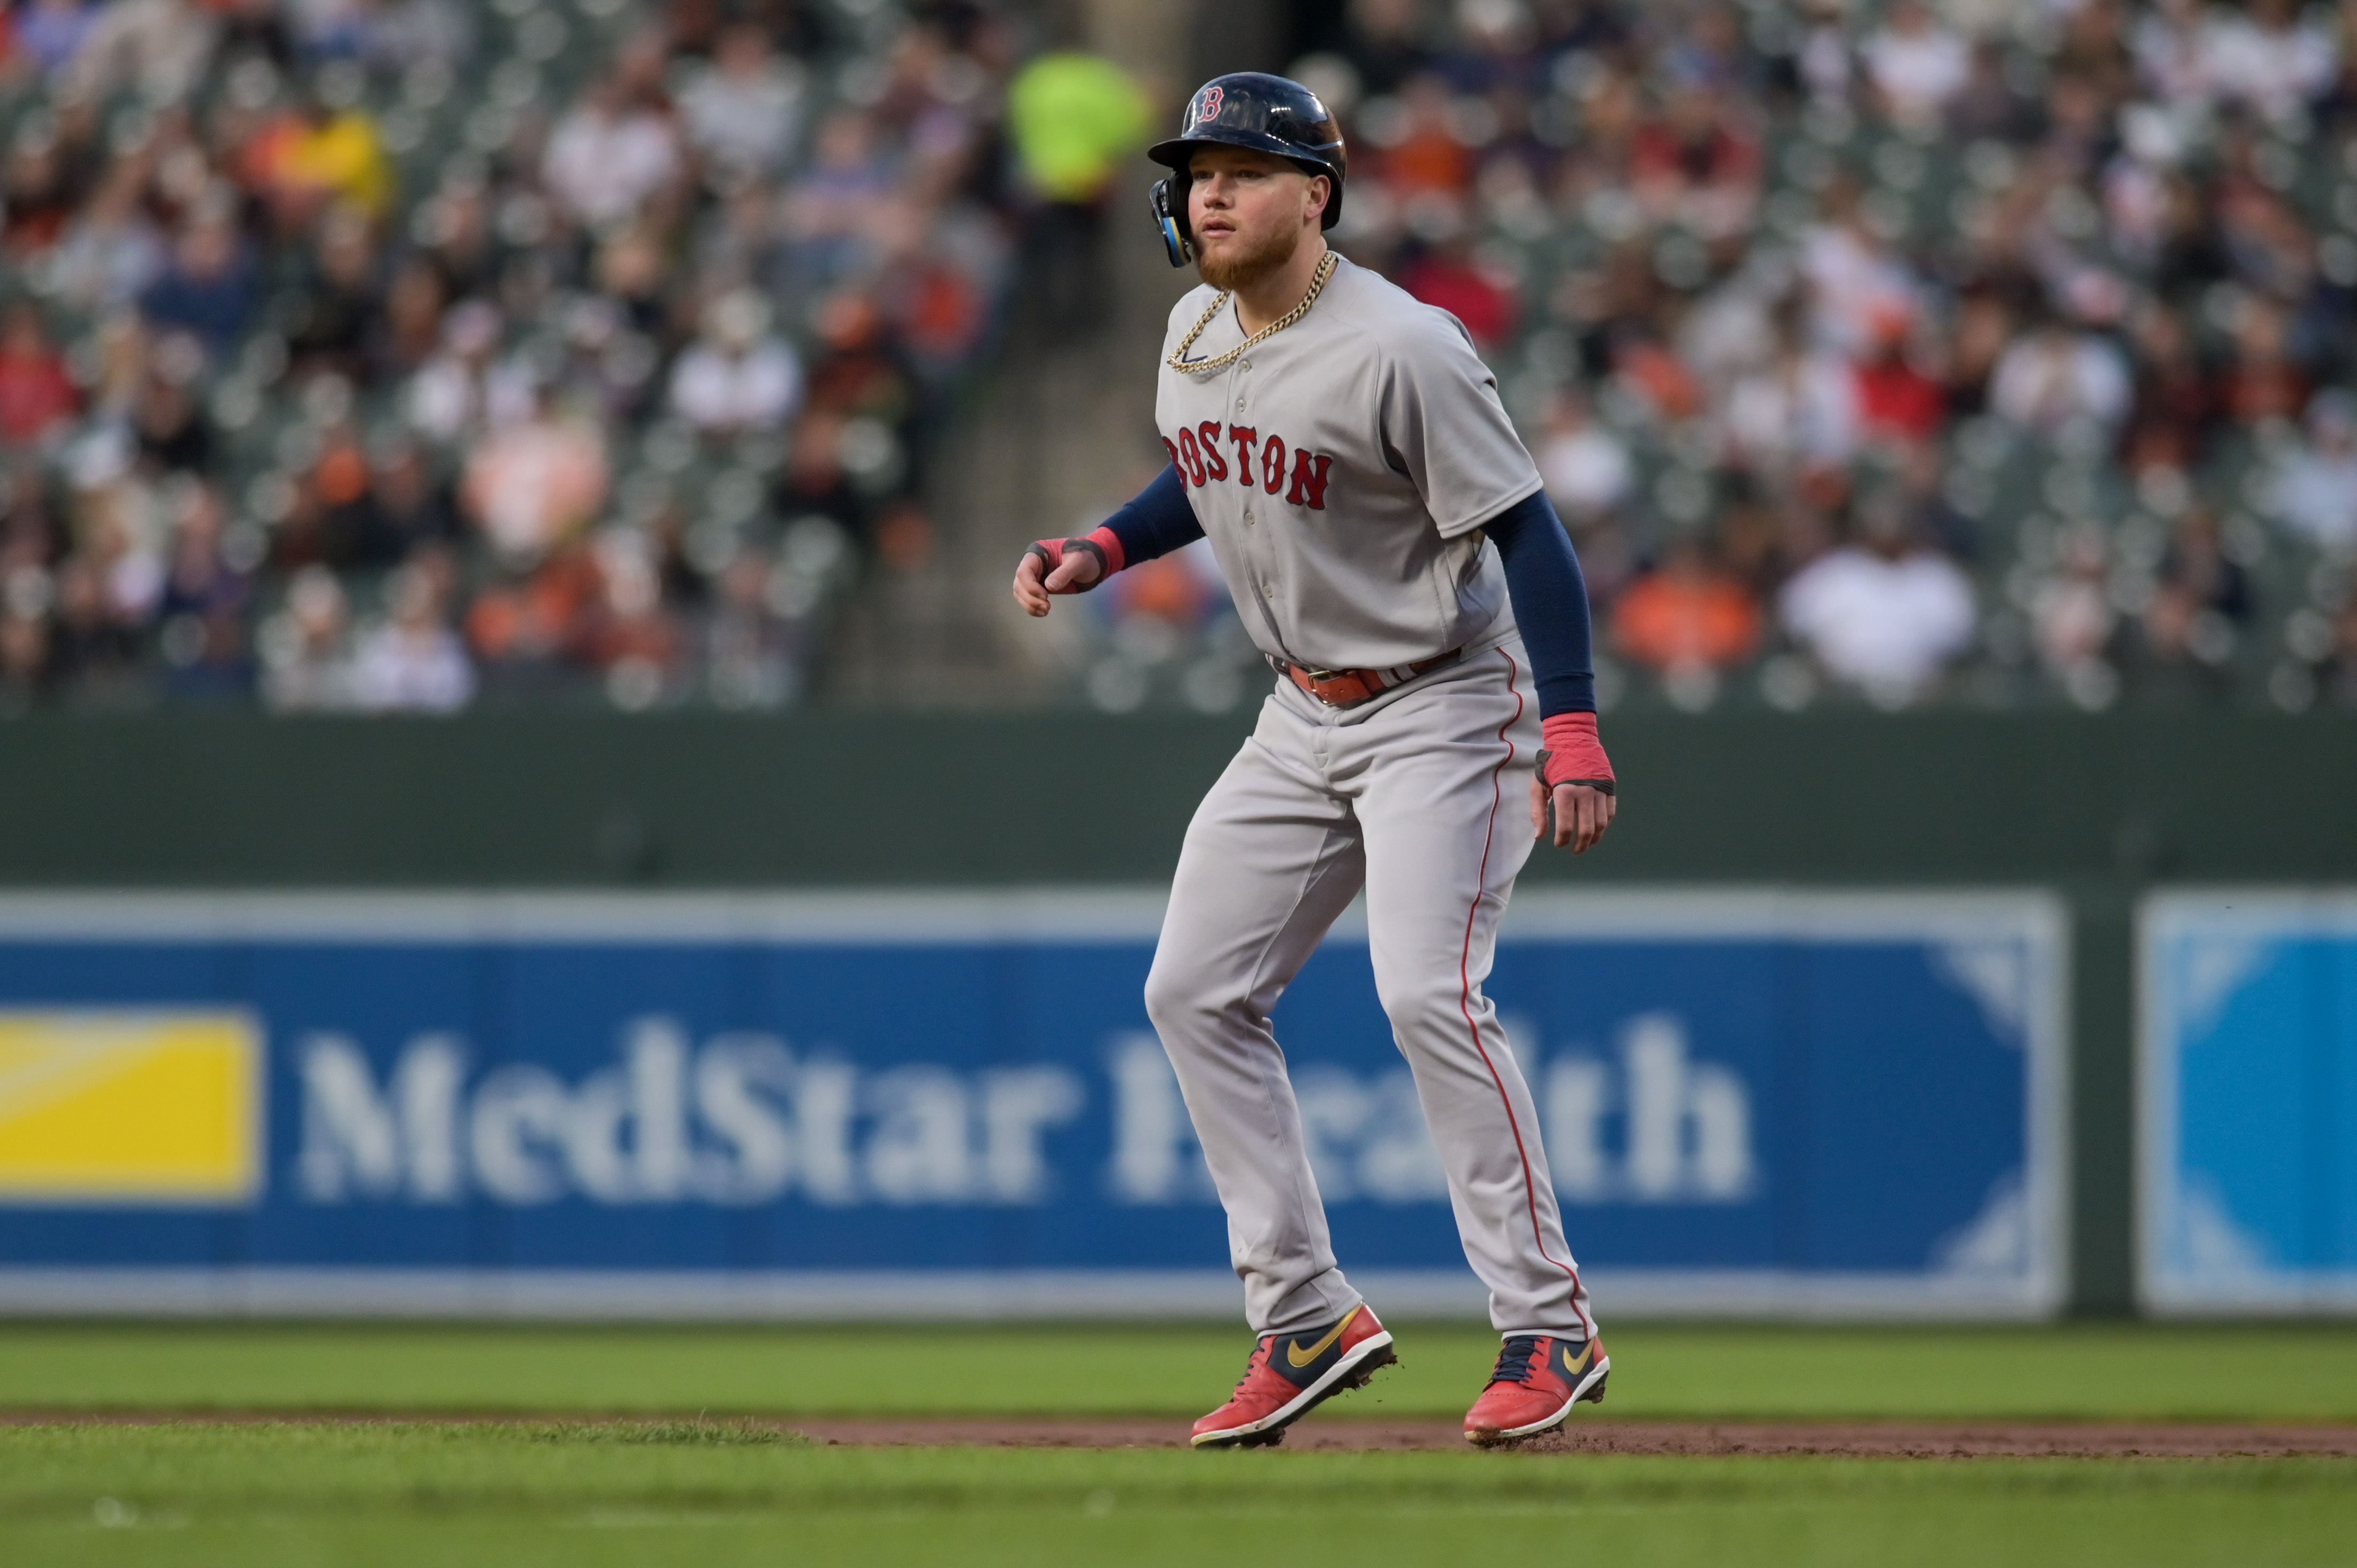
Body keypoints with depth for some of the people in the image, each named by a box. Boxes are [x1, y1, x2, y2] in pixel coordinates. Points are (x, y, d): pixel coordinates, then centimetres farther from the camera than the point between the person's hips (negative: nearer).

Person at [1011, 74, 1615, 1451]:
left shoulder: (1399, 350, -22)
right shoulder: (1196, 332, 3)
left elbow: (1526, 531, -21)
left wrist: (1573, 732, -29)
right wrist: (1101, 552, 6)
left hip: (1443, 703, -9)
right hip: (1306, 716, 9)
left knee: (1428, 992, -21)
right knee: (1197, 991, 4)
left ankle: (1549, 1330, -14)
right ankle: (1307, 1320, 10)